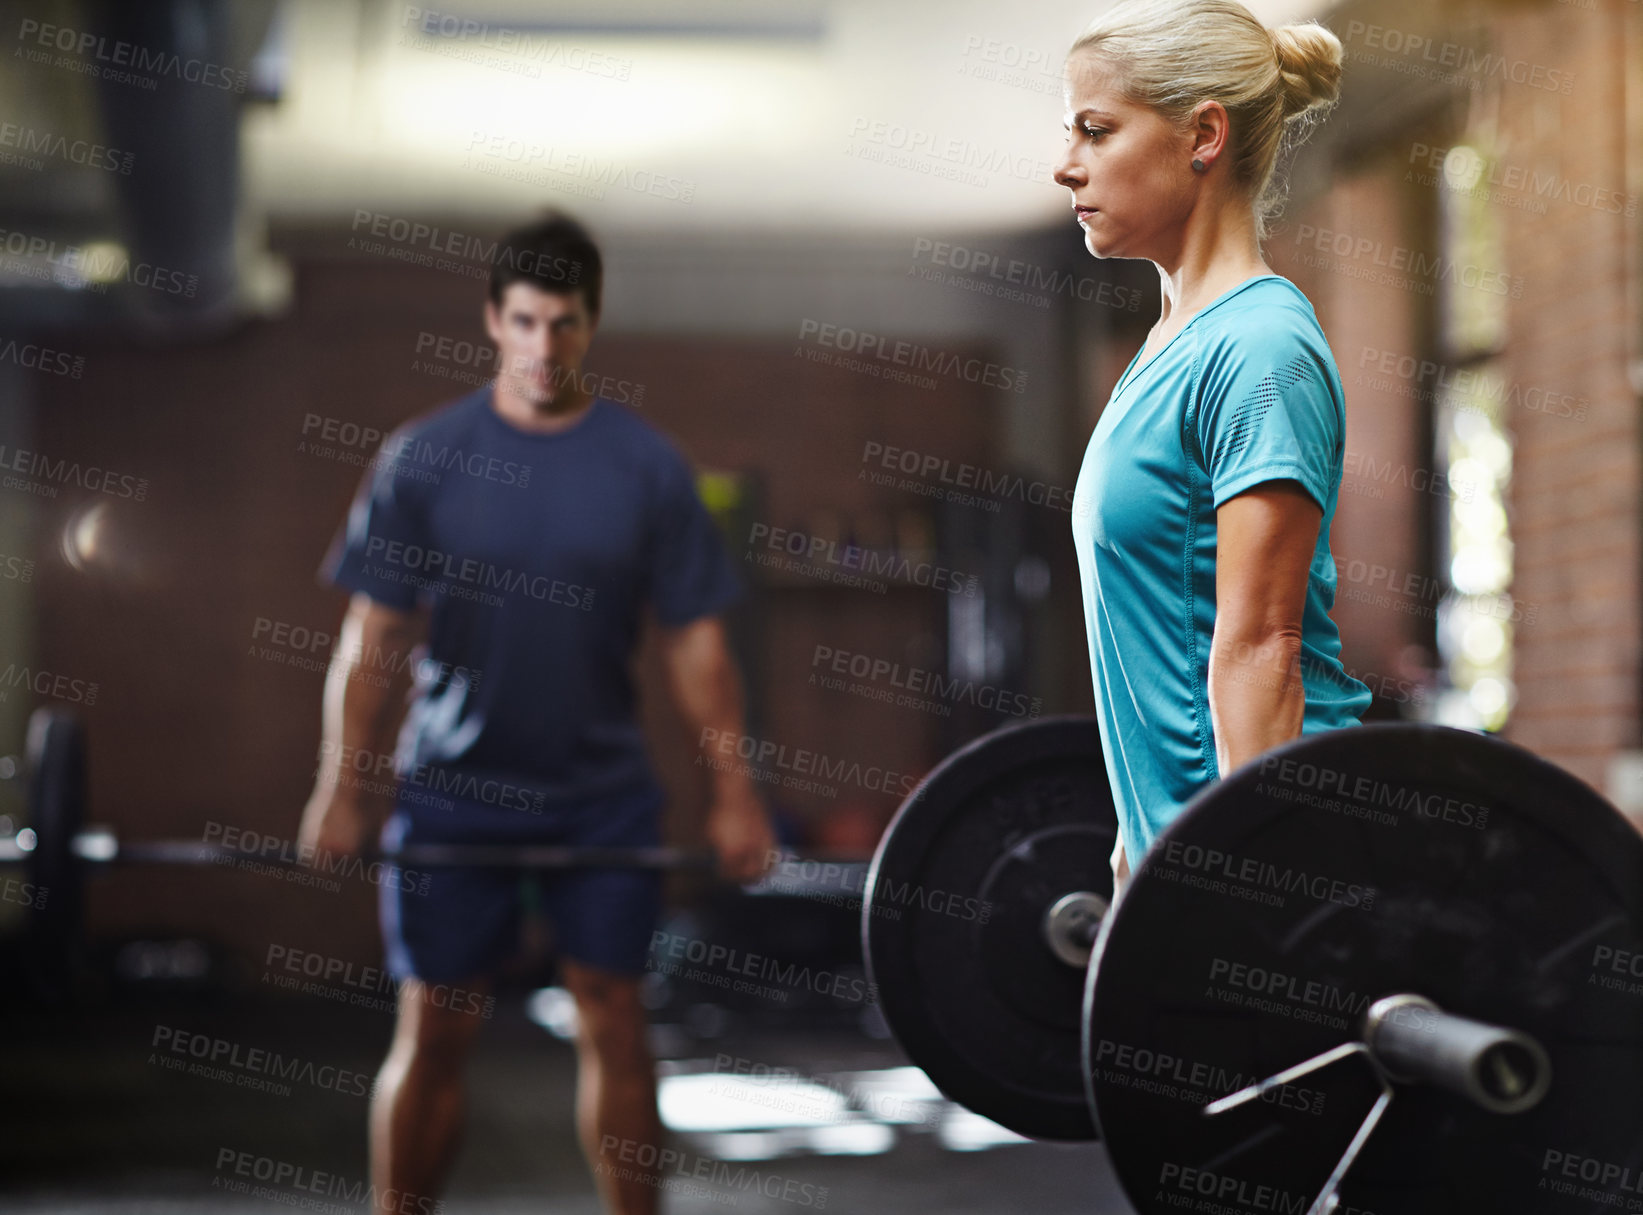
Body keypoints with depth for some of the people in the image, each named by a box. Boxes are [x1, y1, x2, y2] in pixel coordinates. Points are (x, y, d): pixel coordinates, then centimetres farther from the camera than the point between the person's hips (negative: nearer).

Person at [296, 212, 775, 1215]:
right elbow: (372, 635, -2)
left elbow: (695, 641, 1)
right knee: (431, 1033, 1)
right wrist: (342, 790, -8)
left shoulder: (647, 466, 0)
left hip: (603, 794, 1)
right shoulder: (424, 457, -2)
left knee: (615, 1027, 3)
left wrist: (735, 795, -3)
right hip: (453, 787, -1)